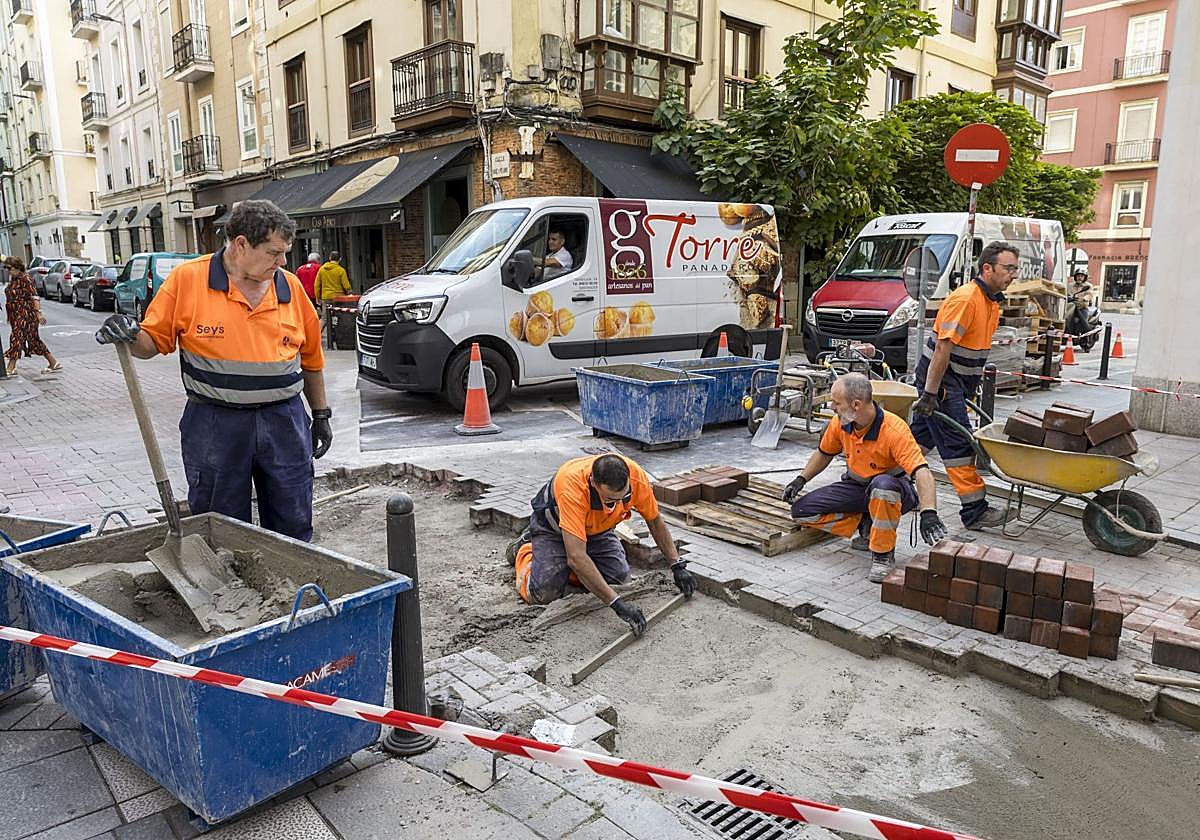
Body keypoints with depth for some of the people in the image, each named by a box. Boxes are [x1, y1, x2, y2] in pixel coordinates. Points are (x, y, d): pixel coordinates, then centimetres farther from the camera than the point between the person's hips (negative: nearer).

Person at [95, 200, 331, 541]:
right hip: (215, 424, -2)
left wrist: (321, 415, 14)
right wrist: (129, 337, -20)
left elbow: (311, 359, 12)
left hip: (284, 420, 2)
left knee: (294, 528, 9)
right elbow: (154, 340, 2)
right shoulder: (187, 278, -4)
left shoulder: (290, 286, 4)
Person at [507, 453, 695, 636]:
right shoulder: (573, 488, -44)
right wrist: (617, 603, -47)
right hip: (554, 524, -4)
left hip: (596, 527, 4)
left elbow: (655, 520, -9)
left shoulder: (636, 476, -30)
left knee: (619, 574, -16)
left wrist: (678, 566, -10)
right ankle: (524, 549, 14)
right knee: (544, 592, -20)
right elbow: (576, 558, -46)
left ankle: (565, 568, 13)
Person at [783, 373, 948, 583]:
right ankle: (867, 527, 2)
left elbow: (922, 472, -39)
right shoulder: (839, 423, -10)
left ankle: (884, 554, -22)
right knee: (801, 510, -10)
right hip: (856, 487, 6)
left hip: (896, 490, -6)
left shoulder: (894, 430, -29)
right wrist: (801, 479, 1)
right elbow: (824, 453, 11)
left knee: (882, 484, -44)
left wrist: (929, 513, -53)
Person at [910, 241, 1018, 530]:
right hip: (939, 378, -10)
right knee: (958, 444, -6)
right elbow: (942, 348, -24)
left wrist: (969, 389, 21)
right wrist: (930, 393, -25)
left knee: (923, 434, 15)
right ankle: (975, 511, -1)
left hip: (957, 380, 10)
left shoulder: (992, 301, 12)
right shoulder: (965, 298, -20)